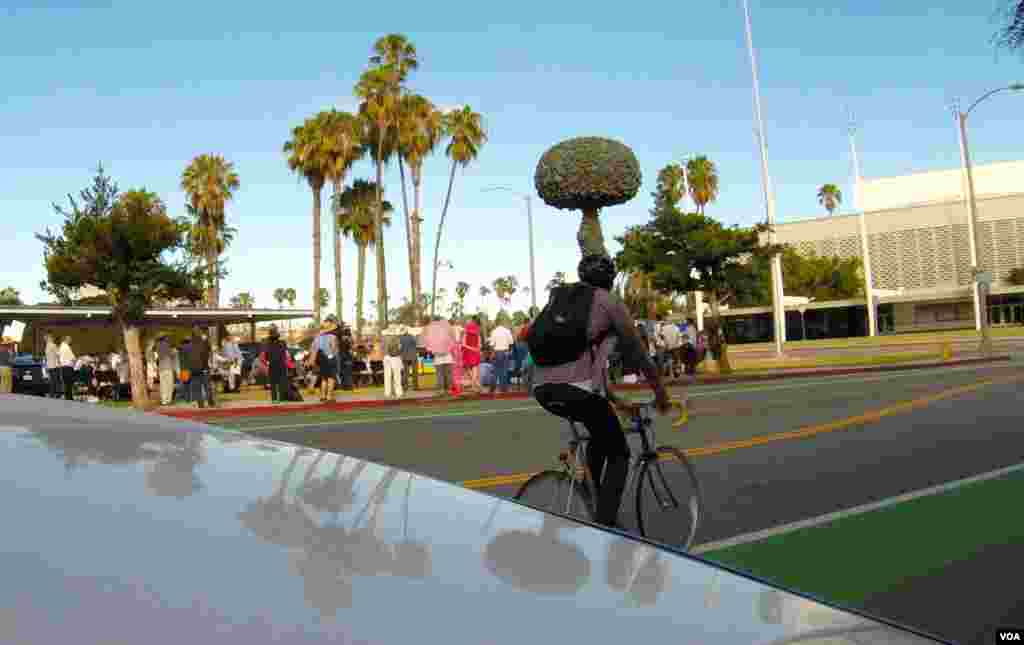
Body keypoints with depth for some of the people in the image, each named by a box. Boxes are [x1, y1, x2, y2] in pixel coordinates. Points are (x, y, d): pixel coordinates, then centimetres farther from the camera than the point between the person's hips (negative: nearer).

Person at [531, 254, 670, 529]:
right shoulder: (611, 303, 7)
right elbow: (638, 353, 9)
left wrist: (614, 399, 37)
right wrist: (661, 393, 23)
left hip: (543, 388, 7)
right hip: (577, 389, -7)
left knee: (600, 433, 33)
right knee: (618, 454, 13)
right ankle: (605, 524, 1)